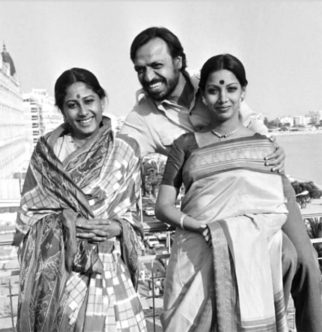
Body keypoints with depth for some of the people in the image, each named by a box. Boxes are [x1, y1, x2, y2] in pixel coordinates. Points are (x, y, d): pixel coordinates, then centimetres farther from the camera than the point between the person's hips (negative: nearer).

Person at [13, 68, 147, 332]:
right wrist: (63, 222, -12)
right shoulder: (47, 150, 4)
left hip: (108, 265, 1)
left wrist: (117, 227, -11)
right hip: (55, 269, 0)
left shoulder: (125, 150, 5)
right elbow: (28, 212, 4)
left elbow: (132, 214, 10)